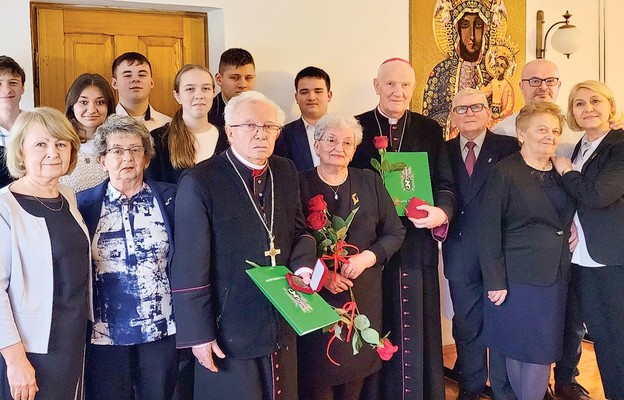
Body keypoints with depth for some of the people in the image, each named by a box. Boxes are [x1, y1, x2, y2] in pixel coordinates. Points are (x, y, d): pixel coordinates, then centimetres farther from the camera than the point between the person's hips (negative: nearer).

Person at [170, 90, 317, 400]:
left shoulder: (286, 172, 4)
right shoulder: (199, 182, -14)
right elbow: (190, 267, -15)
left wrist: (302, 266, -6)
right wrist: (198, 333, -14)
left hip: (282, 327, 6)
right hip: (228, 331, -5)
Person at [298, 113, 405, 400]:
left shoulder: (370, 182, 5)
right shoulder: (300, 185, -2)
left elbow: (396, 232, 5)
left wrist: (367, 257, -11)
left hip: (363, 295, 3)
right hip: (315, 296, -2)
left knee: (357, 375, 12)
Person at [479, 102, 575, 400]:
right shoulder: (505, 171, -8)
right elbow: (488, 228, -12)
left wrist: (572, 228, 5)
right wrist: (495, 281, -15)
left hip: (555, 277, 5)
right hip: (517, 278, -5)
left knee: (542, 351, 8)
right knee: (515, 350, 5)